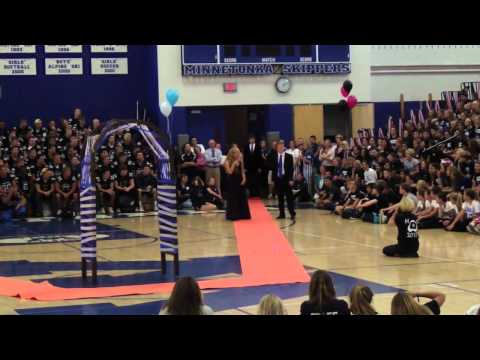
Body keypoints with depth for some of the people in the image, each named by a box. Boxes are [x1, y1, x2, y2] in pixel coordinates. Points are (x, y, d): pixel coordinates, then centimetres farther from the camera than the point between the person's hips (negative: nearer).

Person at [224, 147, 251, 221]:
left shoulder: (240, 161, 6)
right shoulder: (228, 162, -8)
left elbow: (242, 171, 11)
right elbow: (230, 172, -19)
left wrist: (244, 178, -4)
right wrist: (234, 163, -22)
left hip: (239, 181, 5)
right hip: (232, 182, -5)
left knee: (242, 198, 7)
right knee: (233, 199, -1)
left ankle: (242, 215, 16)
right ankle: (233, 215, 5)